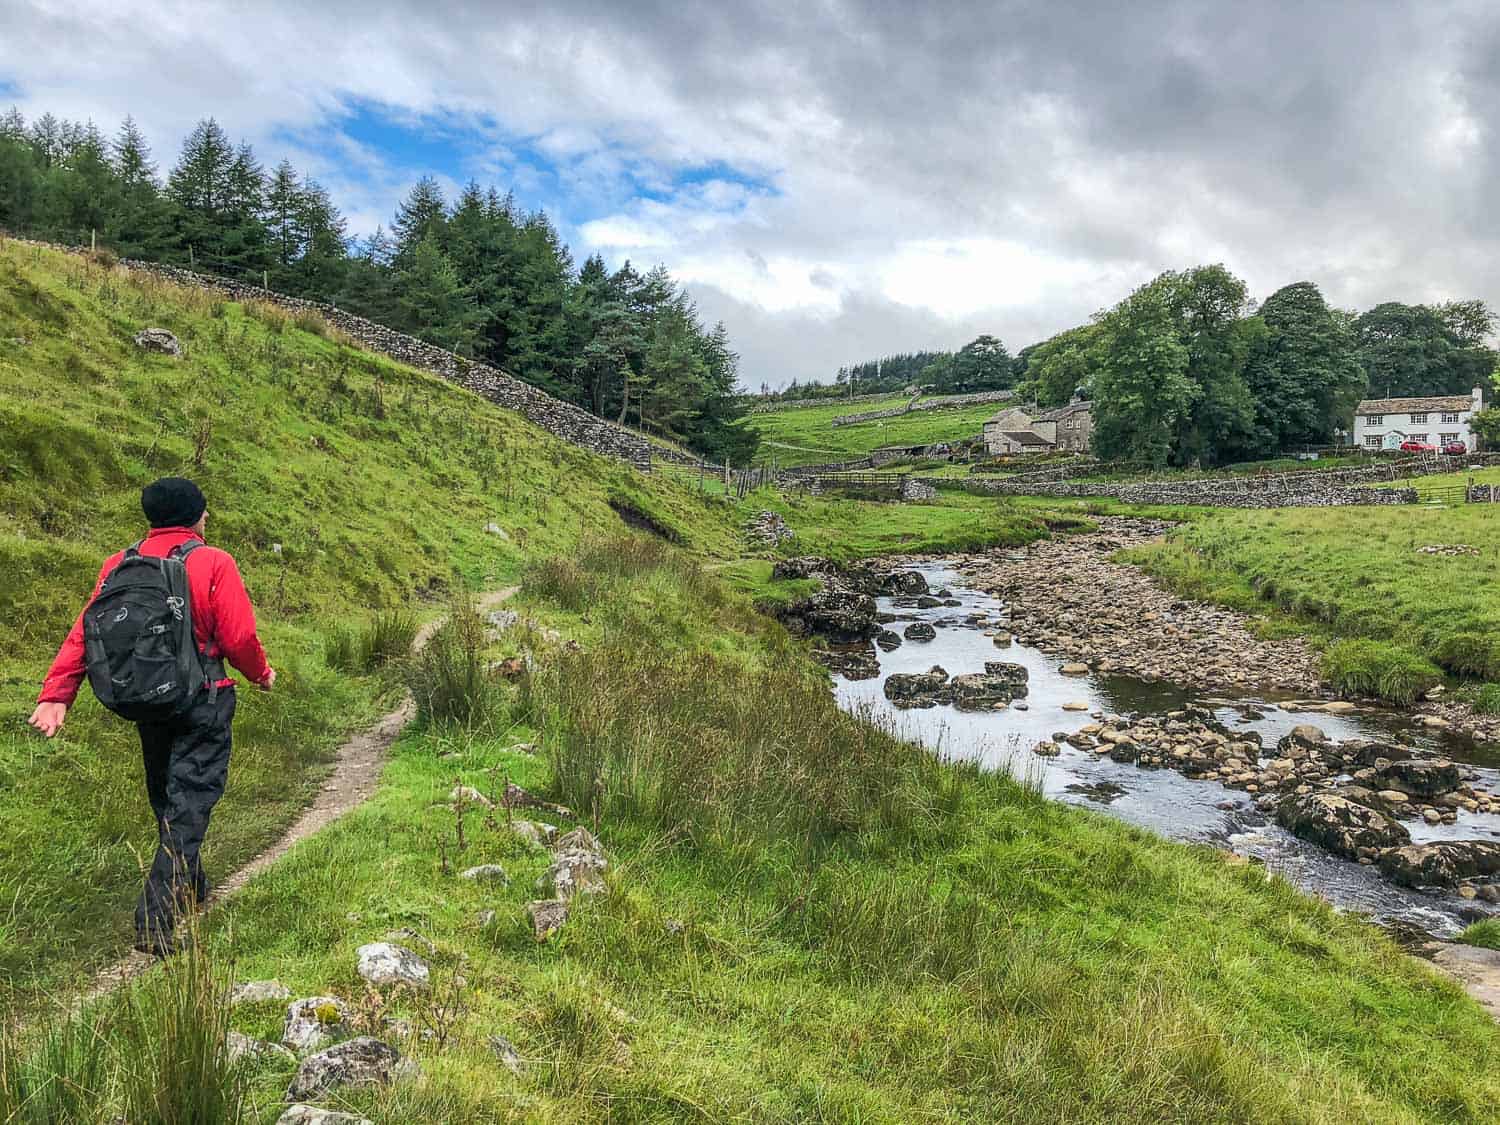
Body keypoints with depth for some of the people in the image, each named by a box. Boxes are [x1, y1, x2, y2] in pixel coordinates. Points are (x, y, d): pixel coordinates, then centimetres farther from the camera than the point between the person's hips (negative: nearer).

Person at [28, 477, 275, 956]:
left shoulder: (119, 565, 1)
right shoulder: (213, 563, -13)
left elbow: (84, 632, -4)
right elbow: (239, 637, -13)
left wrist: (56, 695, -4)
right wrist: (261, 673, 5)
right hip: (202, 702, -5)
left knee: (165, 798, 21)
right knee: (189, 804, -1)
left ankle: (190, 889, 37)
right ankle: (157, 922, -7)